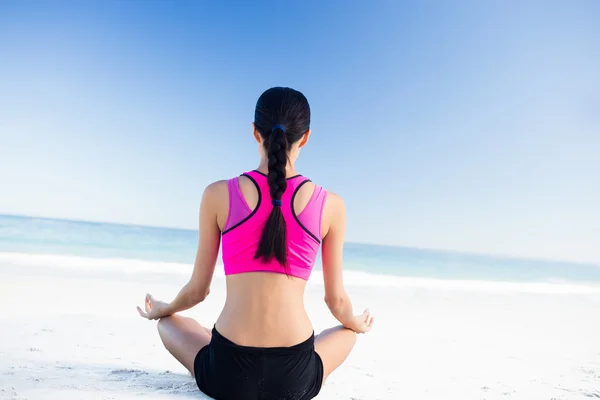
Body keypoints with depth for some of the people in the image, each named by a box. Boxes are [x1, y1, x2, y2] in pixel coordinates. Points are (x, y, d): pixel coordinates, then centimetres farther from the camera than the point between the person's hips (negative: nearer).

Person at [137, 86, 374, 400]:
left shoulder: (218, 195, -4)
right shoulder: (330, 205, -3)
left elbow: (198, 289, 6)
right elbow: (336, 301, 6)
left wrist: (164, 310, 29)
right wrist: (357, 324, 30)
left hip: (227, 374, 0)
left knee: (169, 323, 31)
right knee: (347, 331, 33)